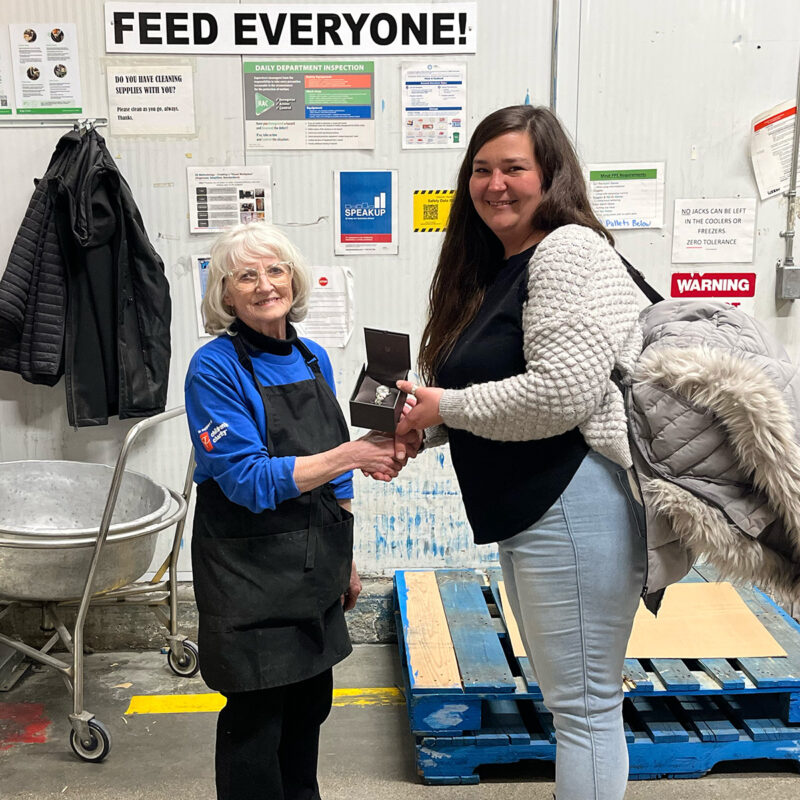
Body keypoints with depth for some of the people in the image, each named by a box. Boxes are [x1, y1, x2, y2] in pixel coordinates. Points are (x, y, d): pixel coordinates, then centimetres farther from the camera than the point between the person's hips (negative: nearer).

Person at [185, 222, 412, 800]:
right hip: (249, 574, -6)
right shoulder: (215, 369, -14)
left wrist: (347, 561, 15)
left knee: (311, 703, 18)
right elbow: (247, 479, -21)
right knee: (256, 718, 6)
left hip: (316, 568, 6)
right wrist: (351, 454, -27)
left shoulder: (314, 359, 6)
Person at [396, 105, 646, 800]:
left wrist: (446, 407, -14)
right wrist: (415, 433, 7)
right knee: (562, 692, 22)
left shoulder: (570, 251, -13)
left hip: (576, 503, -10)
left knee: (583, 701, 2)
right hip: (521, 508, 10)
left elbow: (562, 393, -25)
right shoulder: (494, 271, 16)